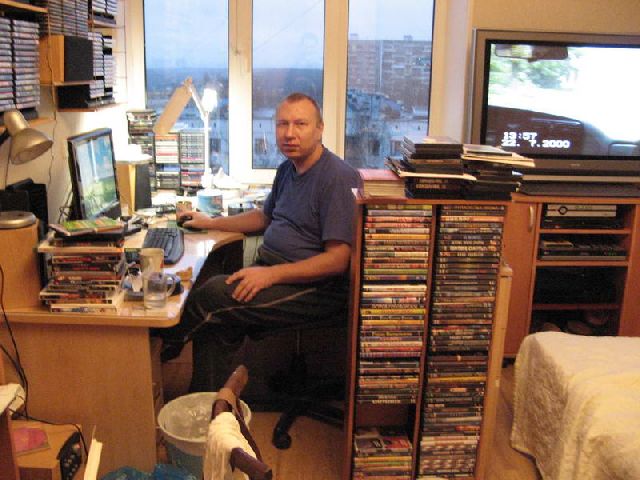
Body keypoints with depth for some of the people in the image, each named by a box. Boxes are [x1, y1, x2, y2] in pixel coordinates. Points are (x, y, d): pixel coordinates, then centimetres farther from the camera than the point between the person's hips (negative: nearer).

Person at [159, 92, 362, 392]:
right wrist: (210, 223, 26)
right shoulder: (288, 169, 13)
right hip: (269, 267, 8)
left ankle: (163, 348, 6)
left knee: (215, 293, -21)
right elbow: (265, 217, 31)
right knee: (215, 320, -14)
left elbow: (338, 260, -21)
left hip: (315, 286, -8)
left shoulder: (339, 178, -16)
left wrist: (271, 274, -25)